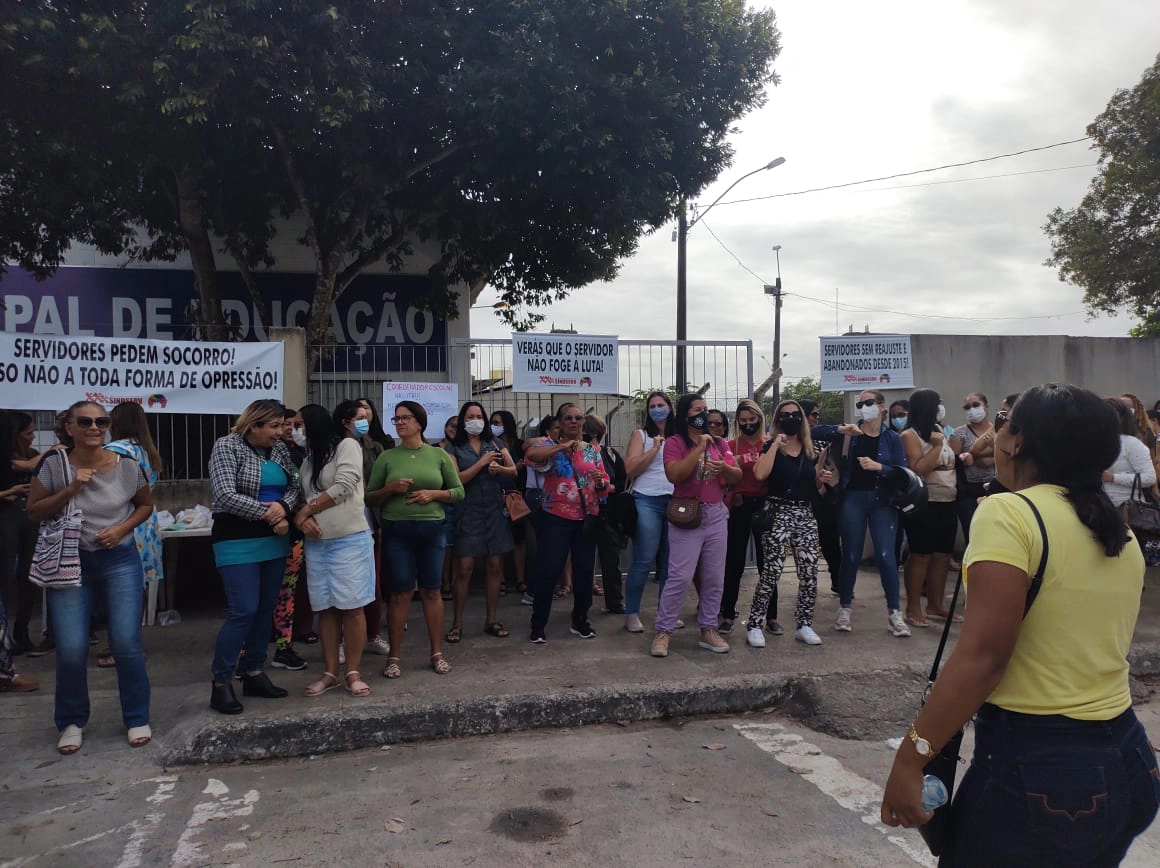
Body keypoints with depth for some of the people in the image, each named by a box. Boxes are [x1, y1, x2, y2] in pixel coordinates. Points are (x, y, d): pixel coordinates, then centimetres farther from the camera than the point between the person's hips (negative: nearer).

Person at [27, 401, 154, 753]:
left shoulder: (127, 466, -5)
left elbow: (146, 505, 10)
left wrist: (122, 528, -8)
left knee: (126, 643, -2)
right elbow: (34, 512, -3)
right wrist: (70, 490, -18)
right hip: (70, 563, 0)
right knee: (71, 649, -2)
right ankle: (72, 722, 21)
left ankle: (137, 718, 16)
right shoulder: (54, 465, -7)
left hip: (120, 561, 0)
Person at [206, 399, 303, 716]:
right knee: (243, 611, -9)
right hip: (239, 542, -6)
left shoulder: (279, 449, 8)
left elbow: (296, 486, 5)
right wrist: (267, 514, -16)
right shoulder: (227, 446, -9)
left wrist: (283, 506, -16)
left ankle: (254, 674, 22)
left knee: (266, 609, 10)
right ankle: (220, 684, 3)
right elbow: (225, 496, -18)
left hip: (274, 541, 6)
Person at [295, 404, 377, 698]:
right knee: (325, 608, 7)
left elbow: (344, 487, -13)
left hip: (350, 539, -6)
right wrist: (302, 517, -10)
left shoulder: (347, 445, -2)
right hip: (316, 543, 6)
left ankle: (353, 672, 6)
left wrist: (307, 510, -4)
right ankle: (330, 672, 15)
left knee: (351, 607, -3)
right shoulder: (308, 460, 19)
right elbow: (301, 498, 13)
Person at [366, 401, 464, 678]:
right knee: (401, 593, 1)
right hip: (396, 530, -1)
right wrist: (390, 489, -13)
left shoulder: (439, 454, 4)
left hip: (432, 529, 1)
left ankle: (437, 652, 17)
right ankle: (394, 656, 12)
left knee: (431, 591, 7)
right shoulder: (387, 457, 3)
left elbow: (458, 492, 6)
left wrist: (433, 493, -10)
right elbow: (369, 497, 6)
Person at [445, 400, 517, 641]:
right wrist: (482, 463, -14)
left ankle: (491, 619, 17)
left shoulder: (494, 442, 10)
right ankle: (457, 623, 5)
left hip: (495, 511, 3)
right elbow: (456, 479, -9)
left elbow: (513, 470, 4)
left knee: (495, 566, 5)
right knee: (464, 568, -6)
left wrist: (499, 469, -17)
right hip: (468, 512, -3)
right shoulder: (454, 447, 2)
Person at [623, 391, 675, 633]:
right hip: (648, 501, -4)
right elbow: (630, 469, -7)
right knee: (643, 561, -6)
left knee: (670, 561, 7)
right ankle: (631, 614, 4)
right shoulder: (641, 434, 4)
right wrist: (654, 449, -11)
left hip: (675, 501, 4)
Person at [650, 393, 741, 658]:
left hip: (717, 514, 5)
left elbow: (737, 476, 9)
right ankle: (663, 631, 2)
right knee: (680, 577, -8)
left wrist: (725, 468, -13)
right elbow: (674, 475, -20)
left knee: (715, 577, 8)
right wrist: (699, 448, -19)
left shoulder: (719, 443, 11)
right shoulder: (675, 442, -5)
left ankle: (708, 630, 18)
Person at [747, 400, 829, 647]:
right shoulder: (771, 447, 0)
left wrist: (823, 479, 2)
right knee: (771, 571, -10)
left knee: (810, 572, 0)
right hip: (778, 513, -5)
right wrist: (775, 445, -17)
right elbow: (760, 474, -20)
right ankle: (754, 625, -1)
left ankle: (803, 625, 14)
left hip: (805, 515, 5)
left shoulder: (810, 450, 14)